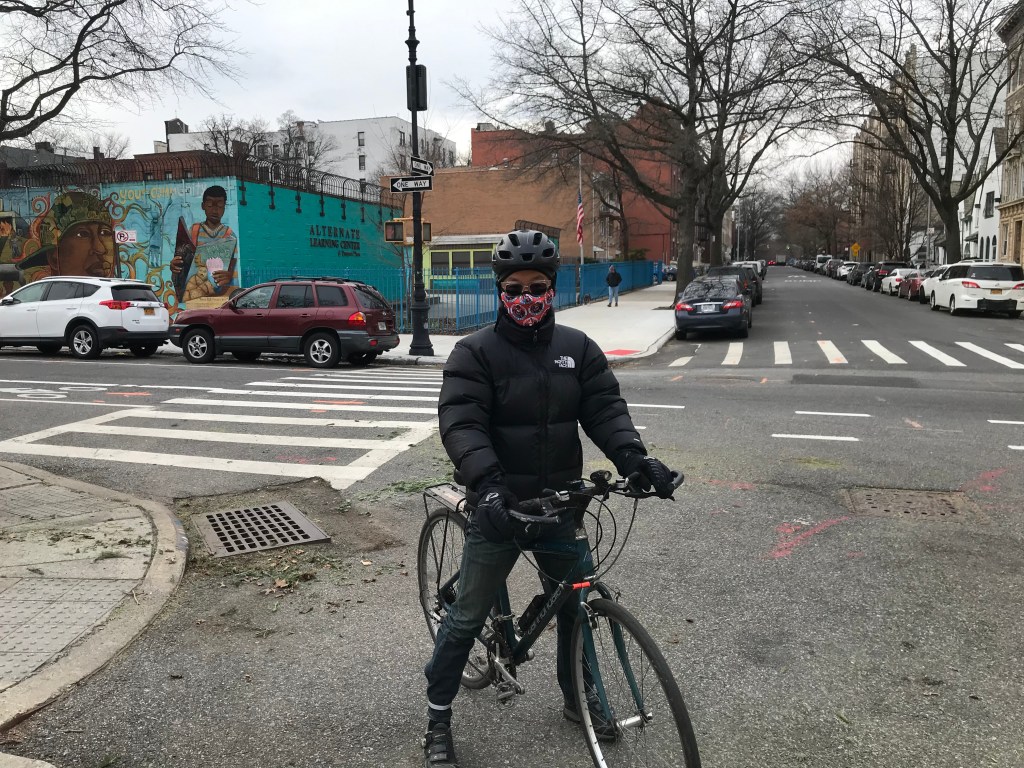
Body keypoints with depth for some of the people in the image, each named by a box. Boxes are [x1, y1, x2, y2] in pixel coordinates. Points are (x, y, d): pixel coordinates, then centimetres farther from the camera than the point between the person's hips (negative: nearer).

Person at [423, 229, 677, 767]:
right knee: (468, 617, 5)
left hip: (558, 505, 4)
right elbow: (461, 424, -20)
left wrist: (633, 457, -21)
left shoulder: (577, 348, 4)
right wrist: (487, 484, -35)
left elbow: (605, 409, -2)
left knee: (574, 606, 17)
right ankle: (437, 718, 24)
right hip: (499, 507, -4)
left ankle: (577, 697, 40)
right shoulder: (476, 352, -9)